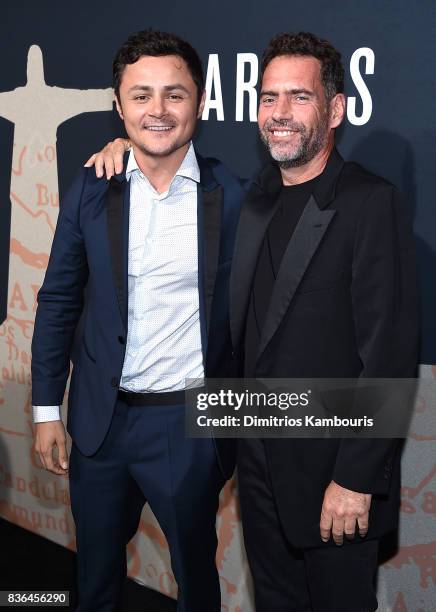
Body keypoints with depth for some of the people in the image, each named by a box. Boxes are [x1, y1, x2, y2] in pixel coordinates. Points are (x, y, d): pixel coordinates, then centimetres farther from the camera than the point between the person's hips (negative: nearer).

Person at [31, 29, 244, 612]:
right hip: (100, 417, 2)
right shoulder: (91, 191, -2)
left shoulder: (233, 198, -8)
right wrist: (47, 410, 1)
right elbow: (58, 302, 3)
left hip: (189, 423, -2)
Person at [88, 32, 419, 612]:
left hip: (332, 470, -6)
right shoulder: (255, 197, 7)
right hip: (260, 457, 7)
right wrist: (131, 144, 6)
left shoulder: (372, 202, -15)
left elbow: (389, 353, -19)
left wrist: (358, 478, -20)